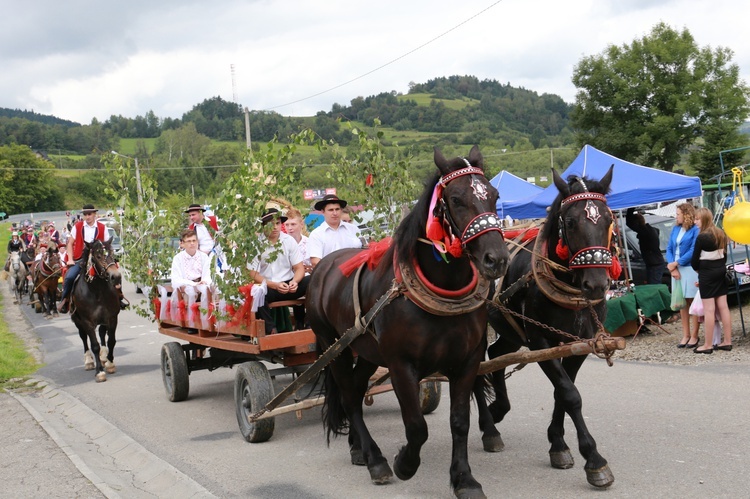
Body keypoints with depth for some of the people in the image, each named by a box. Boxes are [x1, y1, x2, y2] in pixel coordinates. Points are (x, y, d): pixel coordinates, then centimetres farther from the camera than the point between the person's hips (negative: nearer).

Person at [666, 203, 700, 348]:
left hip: (690, 269, -6)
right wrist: (672, 268, -3)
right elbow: (669, 248, 10)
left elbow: (693, 251, -13)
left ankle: (694, 336, 5)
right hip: (676, 269, 7)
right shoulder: (675, 229, 12)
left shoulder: (695, 230, -8)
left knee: (693, 302, -1)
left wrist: (676, 263, -10)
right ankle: (686, 335, 18)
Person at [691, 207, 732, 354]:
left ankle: (708, 345, -1)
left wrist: (699, 270, 9)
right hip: (721, 271, 8)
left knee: (709, 310, -5)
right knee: (723, 306, 9)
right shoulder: (721, 234, 8)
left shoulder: (701, 237, -15)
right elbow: (724, 255, 14)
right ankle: (727, 342, 13)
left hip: (707, 275, -8)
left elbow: (694, 260, -9)